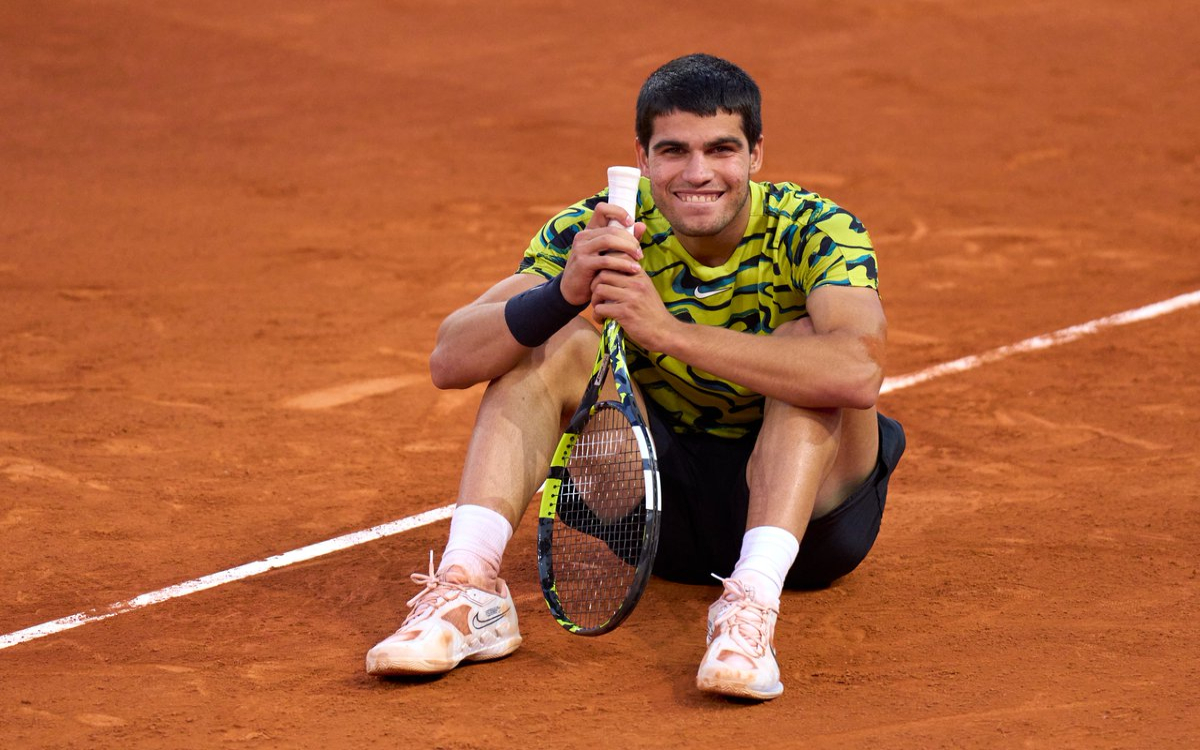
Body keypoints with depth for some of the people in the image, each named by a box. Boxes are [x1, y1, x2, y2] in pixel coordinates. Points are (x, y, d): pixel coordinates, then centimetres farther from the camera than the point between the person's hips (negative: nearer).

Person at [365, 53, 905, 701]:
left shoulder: (816, 231, -19)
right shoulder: (596, 232, -11)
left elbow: (858, 373, -42)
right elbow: (448, 361, -20)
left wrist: (669, 330, -45)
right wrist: (565, 292, -39)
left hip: (808, 501, -3)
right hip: (667, 494, 3)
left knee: (807, 343, -29)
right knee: (554, 343, -17)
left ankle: (752, 605, -42)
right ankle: (468, 591, -28)